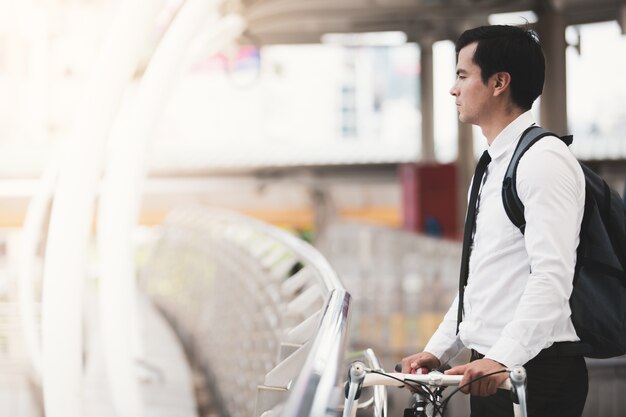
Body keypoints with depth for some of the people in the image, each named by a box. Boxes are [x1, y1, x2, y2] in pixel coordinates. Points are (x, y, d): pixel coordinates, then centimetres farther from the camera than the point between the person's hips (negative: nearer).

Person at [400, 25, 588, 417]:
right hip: (492, 369, 9)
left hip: (535, 370, -9)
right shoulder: (495, 165, 16)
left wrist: (504, 359, -31)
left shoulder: (543, 160, -13)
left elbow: (553, 276, -23)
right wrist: (438, 350, 15)